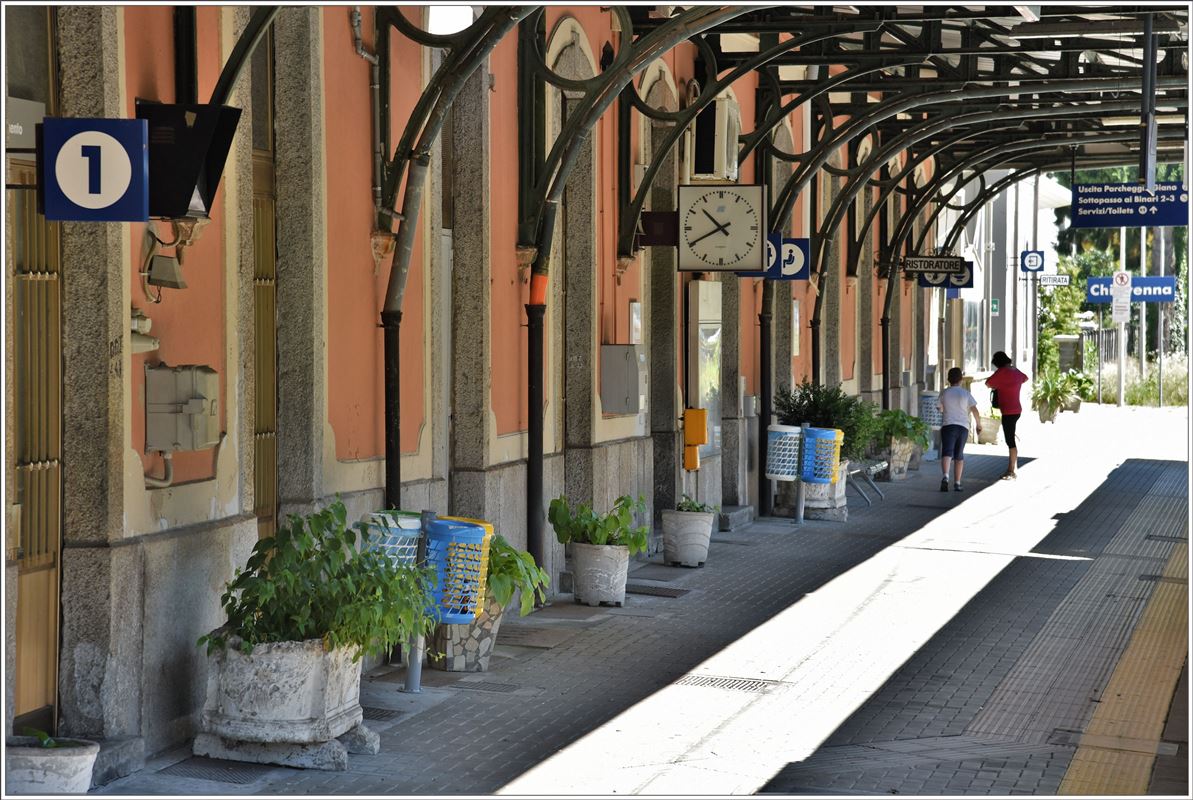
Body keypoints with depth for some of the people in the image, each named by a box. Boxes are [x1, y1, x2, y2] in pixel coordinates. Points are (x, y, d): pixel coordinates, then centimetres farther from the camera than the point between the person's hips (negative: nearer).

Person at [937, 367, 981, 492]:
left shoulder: (945, 393, 5)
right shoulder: (966, 393, 4)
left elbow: (940, 408, 20)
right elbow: (975, 410, -2)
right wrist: (979, 424, 10)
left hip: (948, 426, -1)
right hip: (963, 426, 1)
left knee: (947, 453, -12)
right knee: (959, 455, 12)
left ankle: (945, 476, -37)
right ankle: (957, 483, 12)